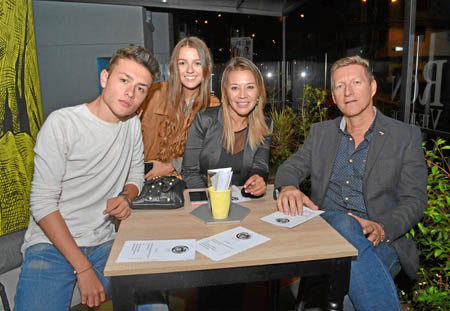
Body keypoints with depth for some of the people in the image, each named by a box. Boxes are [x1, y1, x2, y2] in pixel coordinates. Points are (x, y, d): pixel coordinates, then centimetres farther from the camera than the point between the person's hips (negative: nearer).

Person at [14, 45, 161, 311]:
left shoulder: (133, 123, 5)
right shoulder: (62, 123, -12)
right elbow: (42, 203, -15)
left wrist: (126, 197, -8)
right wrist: (83, 268, -18)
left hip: (104, 244, 5)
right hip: (52, 243, -4)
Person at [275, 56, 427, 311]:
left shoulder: (406, 136, 6)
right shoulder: (321, 132, 16)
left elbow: (414, 201, 1)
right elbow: (291, 167, 11)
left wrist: (380, 228, -20)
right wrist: (289, 187, -15)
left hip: (380, 242, -2)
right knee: (344, 223, -33)